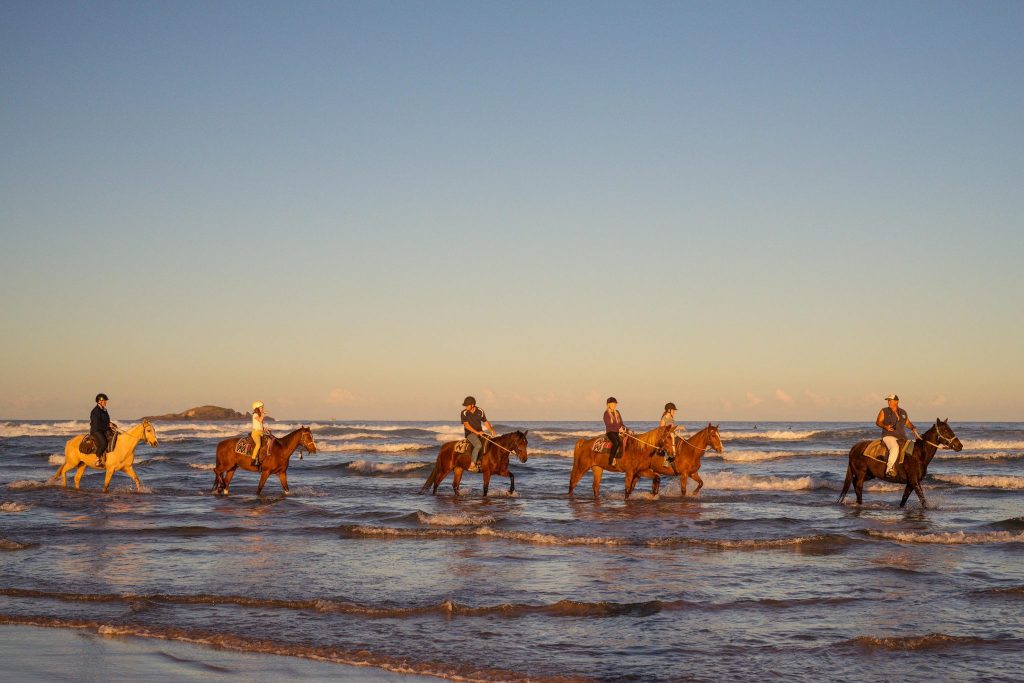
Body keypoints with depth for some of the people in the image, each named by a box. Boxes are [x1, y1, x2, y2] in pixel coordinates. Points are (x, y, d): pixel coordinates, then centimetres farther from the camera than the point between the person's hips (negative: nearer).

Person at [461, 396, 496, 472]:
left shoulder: (480, 411, 4)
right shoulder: (464, 413, -6)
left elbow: (485, 422, 13)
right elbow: (466, 425, -13)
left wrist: (491, 430, -4)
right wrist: (476, 432, -22)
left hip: (480, 433, 5)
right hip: (470, 433, -5)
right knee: (478, 445, -31)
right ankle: (472, 465, -29)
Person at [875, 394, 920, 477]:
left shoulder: (903, 412, 16)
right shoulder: (884, 411, 5)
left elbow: (907, 423, 25)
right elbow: (878, 422, 3)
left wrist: (913, 428, 5)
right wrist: (885, 426, -17)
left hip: (901, 436, 6)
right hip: (889, 436, -6)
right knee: (895, 448, -35)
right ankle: (889, 469, -36)